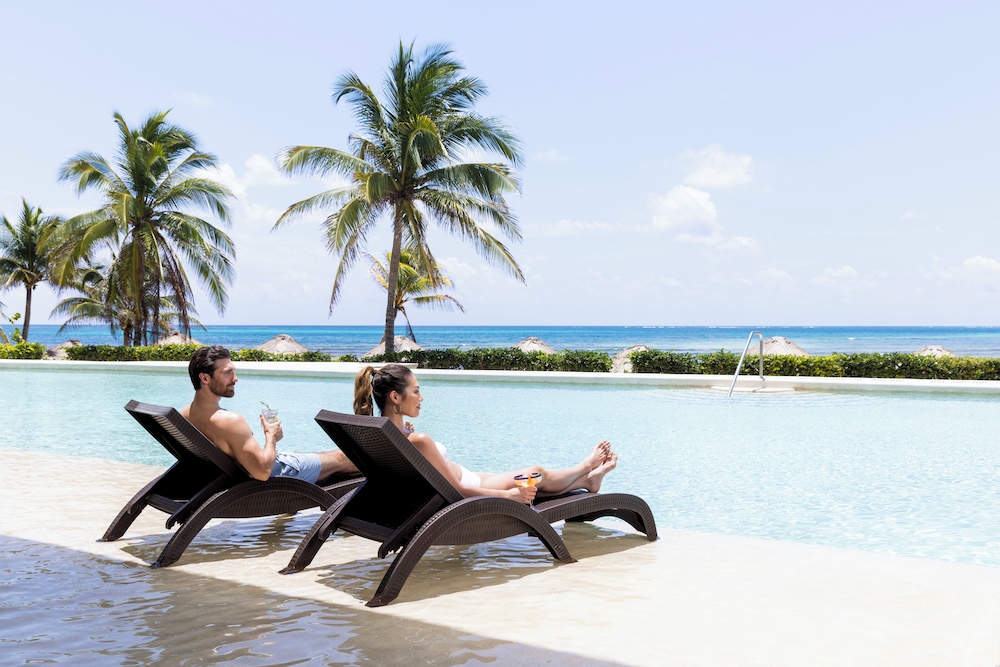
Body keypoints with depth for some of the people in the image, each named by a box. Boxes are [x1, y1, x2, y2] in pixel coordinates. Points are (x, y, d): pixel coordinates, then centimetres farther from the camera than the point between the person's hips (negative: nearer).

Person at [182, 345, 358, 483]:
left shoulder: (184, 414, -8)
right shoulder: (230, 421, -37)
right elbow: (263, 471, -34)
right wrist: (272, 437, -17)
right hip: (274, 473, -8)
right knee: (339, 458, 13)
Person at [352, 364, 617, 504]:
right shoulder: (418, 440, -37)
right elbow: (458, 490, -29)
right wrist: (509, 495, -20)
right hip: (467, 491, -9)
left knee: (532, 475, 25)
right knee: (537, 475, 15)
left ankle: (587, 478, 48)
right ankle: (588, 469, 45)